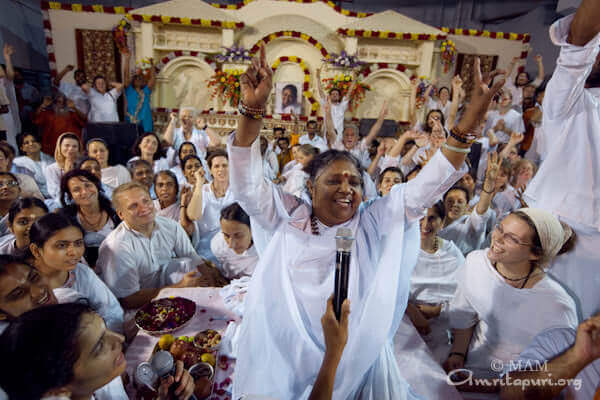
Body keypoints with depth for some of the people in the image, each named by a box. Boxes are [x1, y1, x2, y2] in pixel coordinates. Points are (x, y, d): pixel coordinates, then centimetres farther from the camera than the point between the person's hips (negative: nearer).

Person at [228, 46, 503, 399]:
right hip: (284, 360, 0)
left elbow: (428, 185, -7)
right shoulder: (287, 218, -4)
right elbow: (247, 183, -12)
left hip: (361, 361, 1)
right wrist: (253, 107, -24)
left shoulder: (374, 223, -3)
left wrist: (472, 117, -13)